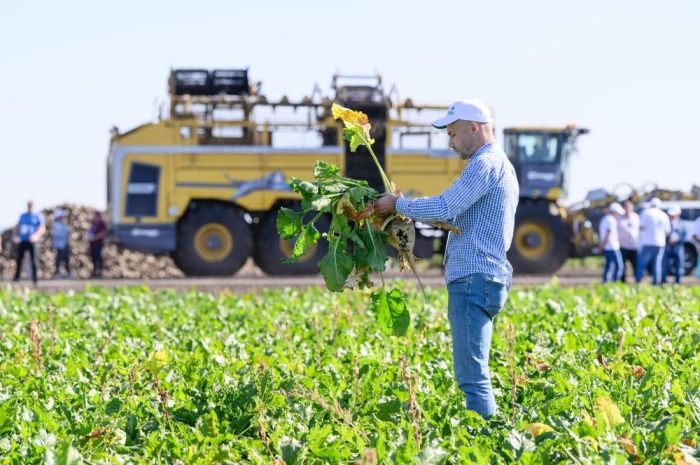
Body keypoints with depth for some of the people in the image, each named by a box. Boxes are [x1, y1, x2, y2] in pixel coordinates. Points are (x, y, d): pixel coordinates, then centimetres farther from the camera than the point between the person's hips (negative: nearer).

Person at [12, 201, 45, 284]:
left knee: (33, 260, -6)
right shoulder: (22, 216, 15)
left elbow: (42, 228, -8)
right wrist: (15, 236, 4)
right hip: (22, 241, 4)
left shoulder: (38, 216, 0)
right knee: (19, 259, 5)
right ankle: (17, 277, 15)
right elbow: (17, 227, 20)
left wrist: (36, 235, -24)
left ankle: (34, 278, -2)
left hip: (31, 241, -4)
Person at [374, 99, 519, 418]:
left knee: (471, 374, -12)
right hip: (481, 280, 11)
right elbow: (459, 215, 26)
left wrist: (399, 205, -6)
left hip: (474, 279, -11)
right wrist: (408, 209, 17)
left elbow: (446, 208, -19)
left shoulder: (486, 163, -11)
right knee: (473, 372, 12)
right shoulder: (499, 165, 23)